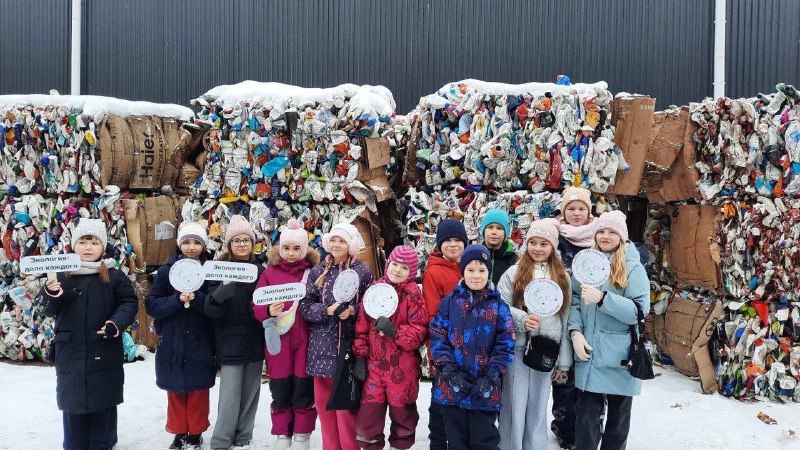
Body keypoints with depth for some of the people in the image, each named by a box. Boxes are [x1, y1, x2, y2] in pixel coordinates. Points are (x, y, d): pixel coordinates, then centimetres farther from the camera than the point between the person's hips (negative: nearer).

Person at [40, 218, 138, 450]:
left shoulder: (114, 276, -3)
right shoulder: (62, 275, 3)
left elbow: (129, 303, -1)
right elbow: (50, 312, 7)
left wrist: (116, 323, -17)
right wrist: (51, 295, -14)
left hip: (104, 351, -1)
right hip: (70, 351, 2)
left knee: (103, 402, 9)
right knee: (72, 401, 9)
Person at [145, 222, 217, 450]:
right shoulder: (167, 270, 2)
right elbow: (152, 305, -5)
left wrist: (196, 298, -26)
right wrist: (177, 300, -20)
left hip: (201, 344, -1)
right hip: (173, 343, 1)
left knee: (198, 392, 7)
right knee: (176, 392, 10)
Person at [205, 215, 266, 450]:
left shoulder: (261, 271, 5)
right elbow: (212, 311, -12)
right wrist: (220, 295, -32)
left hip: (254, 342, 3)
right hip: (230, 343, -3)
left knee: (250, 395, 10)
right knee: (230, 397, -6)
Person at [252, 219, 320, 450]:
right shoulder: (269, 273, 4)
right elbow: (256, 307, 1)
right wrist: (269, 311, -18)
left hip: (305, 340, -1)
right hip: (278, 341, 1)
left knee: (304, 389, 5)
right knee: (280, 390, 8)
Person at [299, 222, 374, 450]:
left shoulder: (363, 272, 0)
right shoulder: (318, 271, 8)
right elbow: (305, 306, 2)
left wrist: (353, 311, -17)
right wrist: (327, 310, -15)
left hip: (349, 346, -3)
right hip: (322, 346, 3)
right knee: (324, 400, 9)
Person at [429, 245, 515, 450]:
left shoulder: (498, 306, 1)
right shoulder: (449, 302, 3)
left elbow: (505, 346, -3)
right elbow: (438, 339, -2)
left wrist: (490, 378, -13)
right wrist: (450, 372, -13)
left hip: (485, 390, -1)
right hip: (451, 387, 1)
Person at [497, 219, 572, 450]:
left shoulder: (562, 276, 7)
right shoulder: (514, 272, -1)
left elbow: (566, 318, 7)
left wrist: (564, 360, 6)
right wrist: (522, 319, -22)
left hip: (547, 349, 2)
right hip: (517, 347, -2)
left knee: (538, 405, 12)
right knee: (515, 403, 3)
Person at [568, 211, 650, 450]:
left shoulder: (633, 268, -4)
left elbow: (640, 310, -13)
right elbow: (574, 301, 5)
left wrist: (602, 298, -24)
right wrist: (575, 331, -11)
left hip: (620, 356, -2)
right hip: (589, 353, 2)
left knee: (618, 417, 13)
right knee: (586, 417, 2)